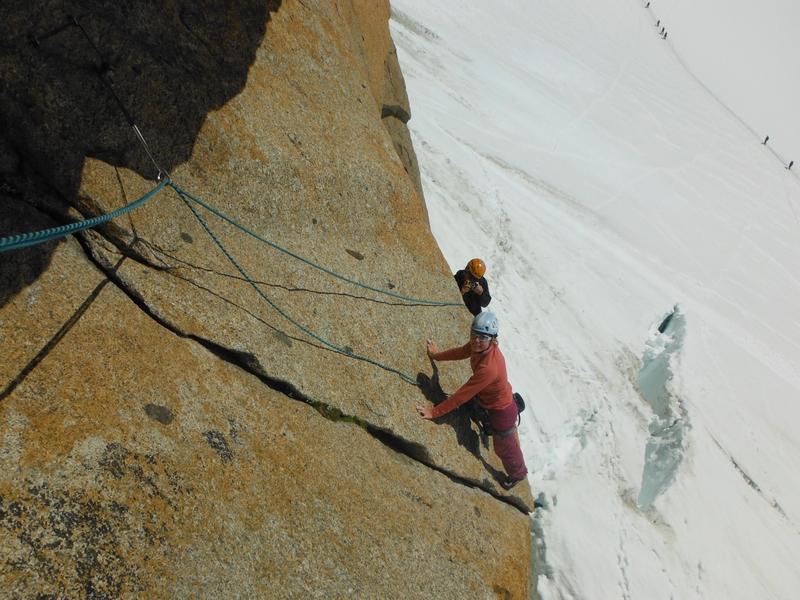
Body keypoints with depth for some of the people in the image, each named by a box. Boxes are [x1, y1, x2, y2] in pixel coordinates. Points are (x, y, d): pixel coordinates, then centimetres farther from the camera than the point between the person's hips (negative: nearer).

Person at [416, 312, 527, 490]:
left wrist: (434, 412, -36)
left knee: (504, 448, 24)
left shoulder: (488, 368, -45)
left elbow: (461, 396, -40)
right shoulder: (478, 346, -22)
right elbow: (461, 352, 1)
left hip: (501, 411, -6)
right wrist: (437, 355, 9)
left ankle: (518, 473, 56)